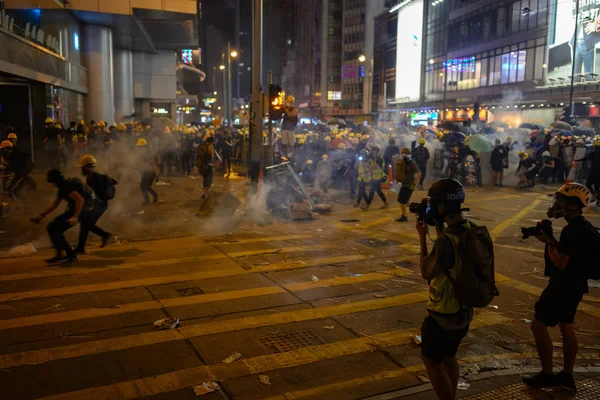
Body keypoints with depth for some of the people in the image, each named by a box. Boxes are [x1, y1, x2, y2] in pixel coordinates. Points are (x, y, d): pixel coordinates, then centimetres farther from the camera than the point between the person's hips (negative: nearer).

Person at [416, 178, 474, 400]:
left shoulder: (446, 240, -29)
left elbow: (426, 273, -15)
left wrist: (422, 236, -10)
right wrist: (440, 231, 3)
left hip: (443, 314, -8)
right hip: (464, 311, 8)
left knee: (431, 360, 11)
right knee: (448, 357, 25)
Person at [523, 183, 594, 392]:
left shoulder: (571, 230, -25)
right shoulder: (583, 226, 7)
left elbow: (560, 263, -25)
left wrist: (548, 242, -14)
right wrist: (552, 239, 1)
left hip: (563, 286, -10)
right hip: (574, 284, 10)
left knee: (538, 326, 1)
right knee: (566, 327, 18)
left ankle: (546, 375, 12)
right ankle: (567, 376, 28)